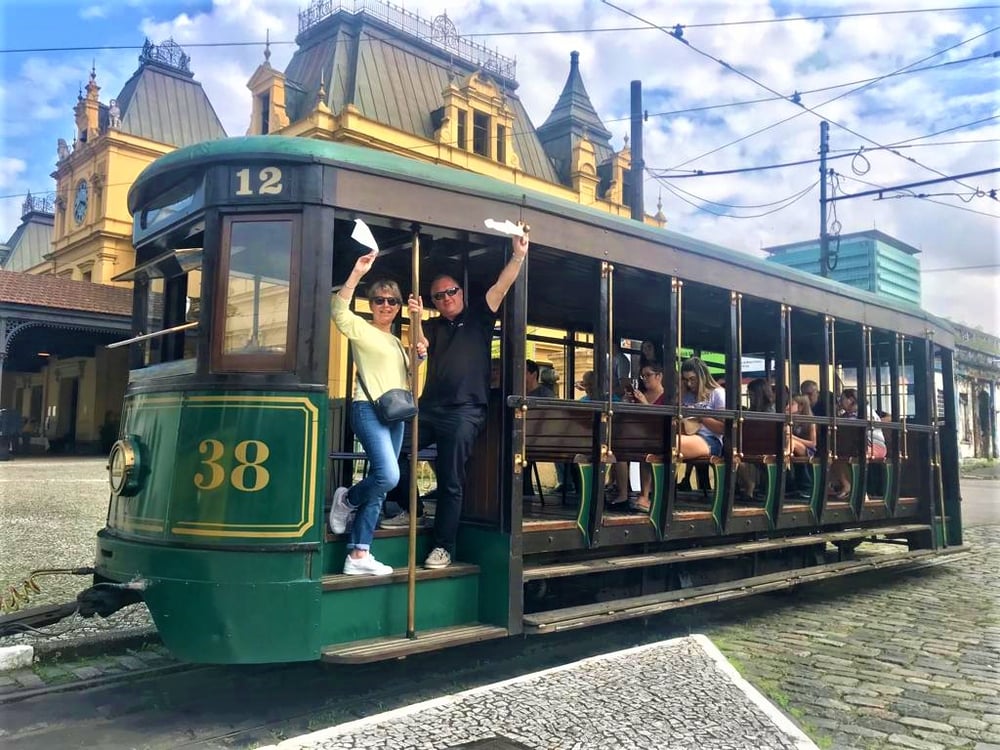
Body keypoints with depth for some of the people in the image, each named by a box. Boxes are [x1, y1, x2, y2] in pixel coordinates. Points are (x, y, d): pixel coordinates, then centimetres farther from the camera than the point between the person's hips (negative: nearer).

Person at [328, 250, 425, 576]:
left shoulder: (396, 342, 23)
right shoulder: (361, 328, 1)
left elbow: (405, 380, 28)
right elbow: (339, 310, -19)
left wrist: (420, 357, 10)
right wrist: (357, 273, -26)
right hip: (369, 410, -8)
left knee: (379, 487, 3)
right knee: (388, 475, -24)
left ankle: (358, 555, 6)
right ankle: (347, 499, 7)